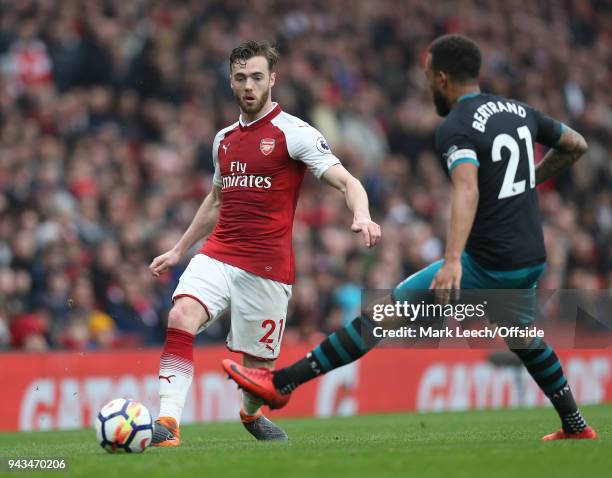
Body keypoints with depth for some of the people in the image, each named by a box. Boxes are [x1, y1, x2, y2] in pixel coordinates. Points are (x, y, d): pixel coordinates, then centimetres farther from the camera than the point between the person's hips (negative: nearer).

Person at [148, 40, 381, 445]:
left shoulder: (294, 133, -5)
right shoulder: (224, 139, 15)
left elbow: (347, 182, -14)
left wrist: (361, 215, -35)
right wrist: (178, 251, 31)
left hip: (267, 267, -4)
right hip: (218, 256, 4)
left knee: (258, 364, 3)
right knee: (181, 317, -23)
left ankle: (251, 413, 38)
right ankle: (169, 424, -29)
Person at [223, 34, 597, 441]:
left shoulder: (455, 128, -13)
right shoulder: (519, 112, 9)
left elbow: (467, 188, -32)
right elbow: (577, 146, 23)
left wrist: (453, 260, -44)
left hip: (487, 266, -7)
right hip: (532, 261, 7)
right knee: (523, 337, 35)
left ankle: (282, 383, -4)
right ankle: (577, 427, 39)